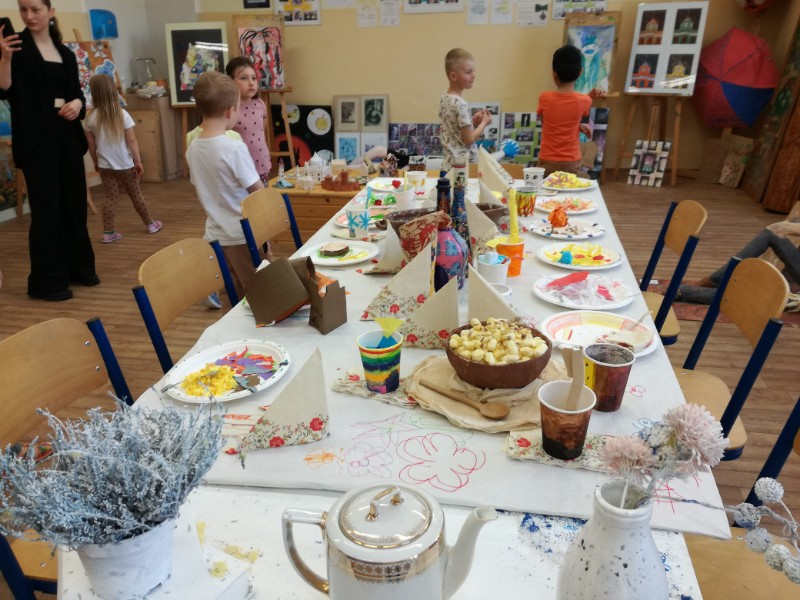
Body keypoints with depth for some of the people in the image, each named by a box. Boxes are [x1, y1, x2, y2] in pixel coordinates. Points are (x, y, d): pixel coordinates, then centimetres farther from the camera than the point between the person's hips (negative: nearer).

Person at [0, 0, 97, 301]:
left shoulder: (65, 53, 13)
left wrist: (76, 103, -8)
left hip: (67, 136, 5)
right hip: (36, 139, -5)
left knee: (75, 203, 10)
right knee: (46, 208, -4)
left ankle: (78, 268, 24)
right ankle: (46, 281, 4)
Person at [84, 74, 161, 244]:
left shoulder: (91, 117, -5)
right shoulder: (122, 114, -10)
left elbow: (91, 144, 1)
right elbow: (132, 140, -12)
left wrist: (96, 163, 15)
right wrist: (138, 161, -6)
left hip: (105, 165, 2)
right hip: (125, 164, -2)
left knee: (111, 197, 7)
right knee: (136, 194, 12)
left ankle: (108, 232, 5)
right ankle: (150, 224, 25)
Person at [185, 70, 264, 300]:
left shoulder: (193, 149, 1)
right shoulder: (235, 147, -19)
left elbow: (202, 190, 11)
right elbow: (259, 193, -14)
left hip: (215, 234, 7)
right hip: (242, 234, -7)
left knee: (238, 295, 17)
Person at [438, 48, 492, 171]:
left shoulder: (444, 98, 5)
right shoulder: (461, 104, -20)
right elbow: (469, 139, -17)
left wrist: (472, 121, 7)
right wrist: (483, 123, -4)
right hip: (462, 164, -9)